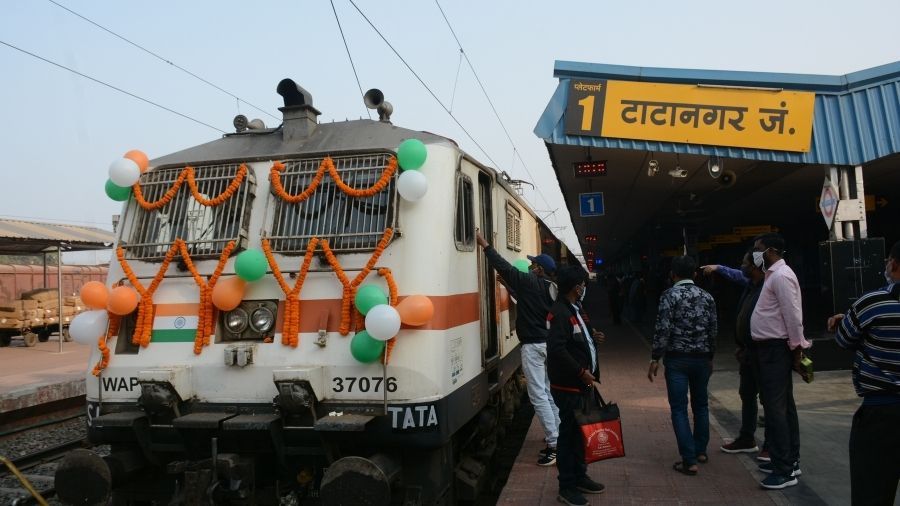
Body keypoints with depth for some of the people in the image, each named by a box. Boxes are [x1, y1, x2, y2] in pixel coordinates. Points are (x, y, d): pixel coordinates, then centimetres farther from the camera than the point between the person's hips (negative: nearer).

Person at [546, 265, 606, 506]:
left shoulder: (575, 310, 13)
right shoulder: (559, 313, -19)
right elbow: (557, 349, -26)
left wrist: (592, 337, 6)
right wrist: (582, 371, -21)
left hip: (582, 383, 10)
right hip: (568, 386, -10)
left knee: (580, 431, 18)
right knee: (569, 433, 0)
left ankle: (580, 477, 32)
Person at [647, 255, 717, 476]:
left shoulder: (669, 296, -9)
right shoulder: (706, 296, 5)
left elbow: (663, 329, -15)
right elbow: (714, 329, 8)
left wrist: (655, 359, -9)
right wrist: (710, 356, 19)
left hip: (677, 358, -5)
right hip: (702, 358, 5)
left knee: (679, 408, 0)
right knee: (700, 405, 20)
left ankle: (690, 460, -2)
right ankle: (700, 450, 31)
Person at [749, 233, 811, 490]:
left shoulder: (781, 276, -16)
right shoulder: (773, 275, 15)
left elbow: (793, 316, -20)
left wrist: (797, 349, -18)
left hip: (776, 349, -11)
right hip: (770, 348, 11)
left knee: (775, 408, -9)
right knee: (783, 406, 16)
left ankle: (784, 470, -4)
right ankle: (790, 460, 26)